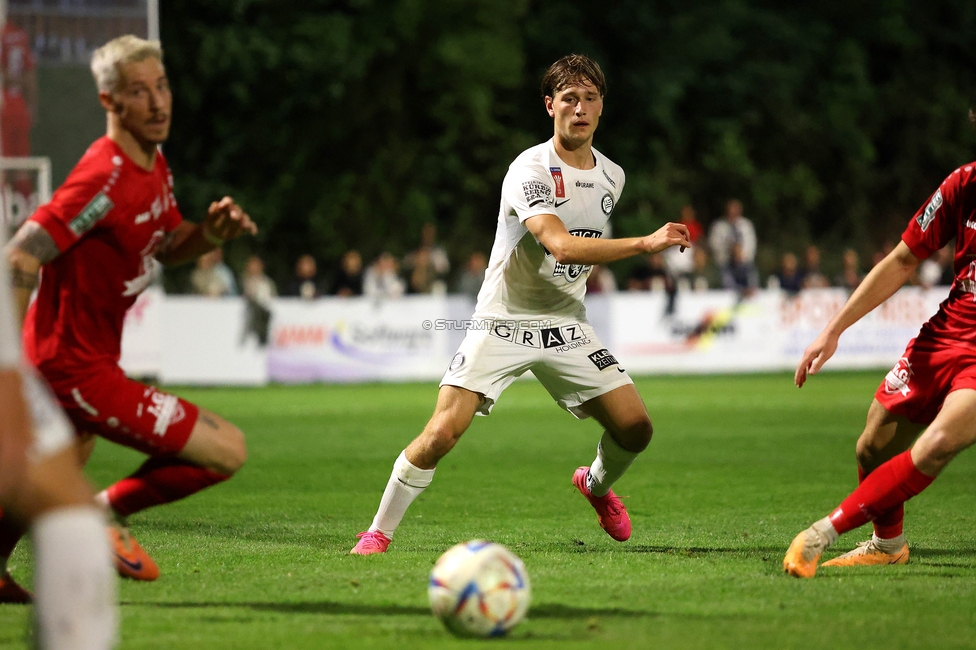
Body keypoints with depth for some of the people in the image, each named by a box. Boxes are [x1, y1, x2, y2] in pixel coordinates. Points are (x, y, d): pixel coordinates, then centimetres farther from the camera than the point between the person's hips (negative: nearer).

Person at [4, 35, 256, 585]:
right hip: (80, 370, -10)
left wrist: (211, 233, -3)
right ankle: (106, 513, 4)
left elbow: (165, 246, 19)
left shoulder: (155, 166, 6)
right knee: (228, 451, -11)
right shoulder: (106, 179, -24)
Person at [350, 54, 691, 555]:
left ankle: (597, 485, 32)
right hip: (504, 324, -5)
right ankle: (378, 532, -1)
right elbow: (561, 246, -33)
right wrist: (645, 244, -38)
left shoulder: (611, 176, 5)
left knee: (635, 427, -3)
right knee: (442, 432, -18)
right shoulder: (529, 170, -18)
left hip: (566, 326, 6)